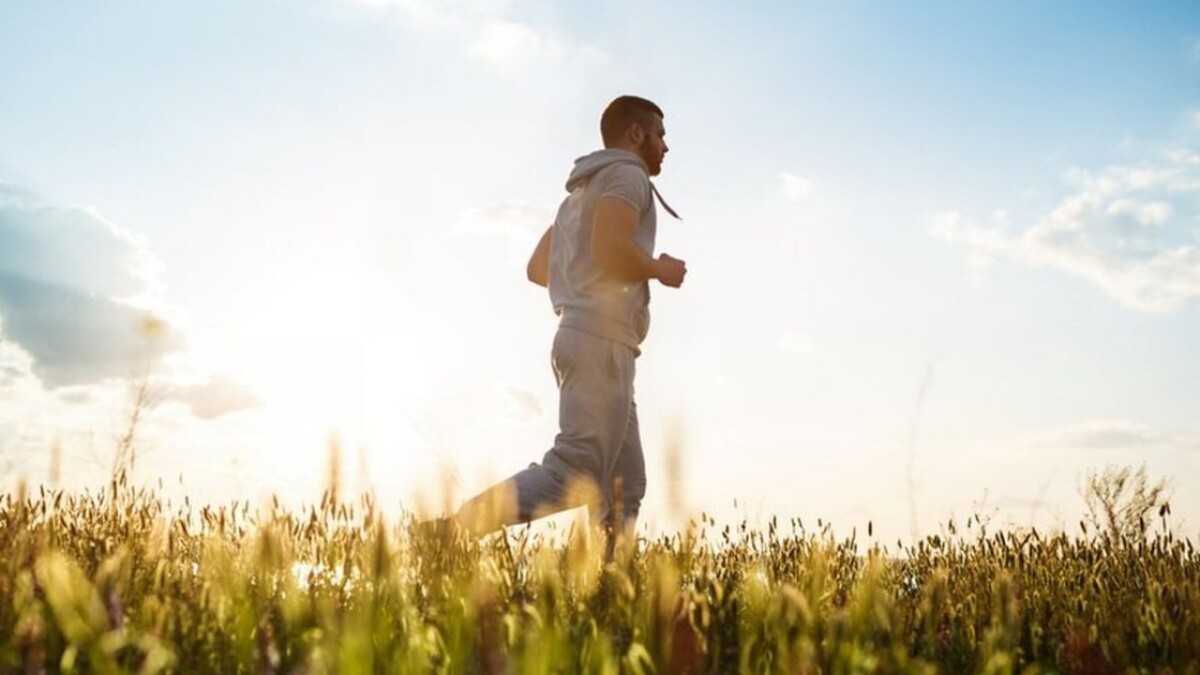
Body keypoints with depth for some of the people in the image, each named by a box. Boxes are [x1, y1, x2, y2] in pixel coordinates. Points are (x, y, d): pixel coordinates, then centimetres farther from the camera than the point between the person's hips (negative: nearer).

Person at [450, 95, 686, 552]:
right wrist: (660, 269, -2)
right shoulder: (626, 175, -1)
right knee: (575, 475, -17)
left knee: (624, 485, 5)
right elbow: (610, 249, -19)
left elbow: (537, 268, 26)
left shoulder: (584, 189, 28)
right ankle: (451, 533, -23)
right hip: (601, 342, -10)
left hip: (582, 338, 10)